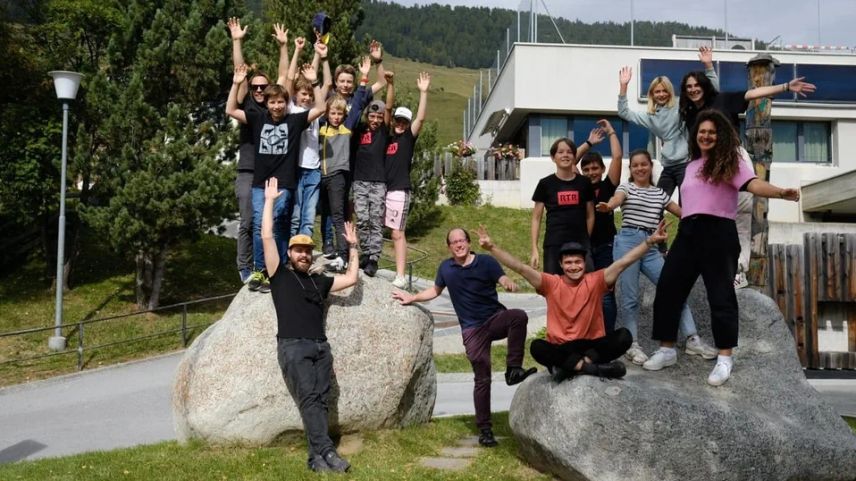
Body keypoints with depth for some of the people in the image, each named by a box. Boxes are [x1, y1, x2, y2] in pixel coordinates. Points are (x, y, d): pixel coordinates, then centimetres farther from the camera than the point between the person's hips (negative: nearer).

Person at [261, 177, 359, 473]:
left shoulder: (319, 281, 23)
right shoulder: (279, 275, 11)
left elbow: (351, 279, 27)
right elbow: (267, 237, 4)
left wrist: (353, 247, 29)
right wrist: (270, 201, 6)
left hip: (321, 348, 5)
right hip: (293, 348, -5)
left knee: (320, 401, -4)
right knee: (308, 400, -15)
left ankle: (317, 458, -6)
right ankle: (326, 452, -23)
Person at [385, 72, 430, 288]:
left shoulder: (408, 138, 0)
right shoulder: (387, 139, 15)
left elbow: (420, 118, -12)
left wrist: (423, 92, -19)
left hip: (398, 191, -5)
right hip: (382, 188, 6)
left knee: (397, 233, -6)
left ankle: (400, 276, -4)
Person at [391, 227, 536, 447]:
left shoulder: (486, 262, -2)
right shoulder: (446, 268, 7)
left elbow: (504, 280, -15)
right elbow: (435, 291, 25)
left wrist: (510, 284, -38)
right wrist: (412, 298, 22)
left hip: (496, 318, -1)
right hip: (472, 329, 1)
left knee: (519, 316, -35)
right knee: (482, 379, -3)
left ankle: (513, 369, -29)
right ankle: (484, 429, 8)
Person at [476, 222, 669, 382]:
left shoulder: (595, 281, 0)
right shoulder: (551, 283, -2)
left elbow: (623, 262, -7)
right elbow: (520, 267, -10)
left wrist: (649, 241, -17)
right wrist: (491, 247, -20)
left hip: (592, 344, 1)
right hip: (561, 348, -1)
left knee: (624, 336, -25)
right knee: (537, 347, -31)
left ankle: (569, 367, -31)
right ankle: (592, 367, -32)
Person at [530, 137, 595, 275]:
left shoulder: (584, 183, 6)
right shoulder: (546, 184, 2)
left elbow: (590, 216, 14)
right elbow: (536, 219, 3)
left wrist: (585, 239, 8)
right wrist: (534, 249, -3)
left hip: (580, 244, 1)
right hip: (554, 245, -1)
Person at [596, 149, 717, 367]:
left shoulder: (659, 193, 18)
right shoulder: (626, 187, 5)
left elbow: (682, 211, 23)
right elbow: (616, 200, -19)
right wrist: (607, 206, -42)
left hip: (651, 245, 4)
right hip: (627, 242, -4)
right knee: (629, 297, -3)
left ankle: (692, 339, 4)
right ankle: (632, 345, 7)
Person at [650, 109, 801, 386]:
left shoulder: (730, 162, 0)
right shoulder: (692, 166, 21)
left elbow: (753, 184, -17)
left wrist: (781, 192, -35)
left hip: (718, 232, -6)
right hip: (688, 233, 6)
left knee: (720, 295, -2)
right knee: (667, 290, 4)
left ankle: (725, 359, 9)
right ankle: (667, 351, 16)